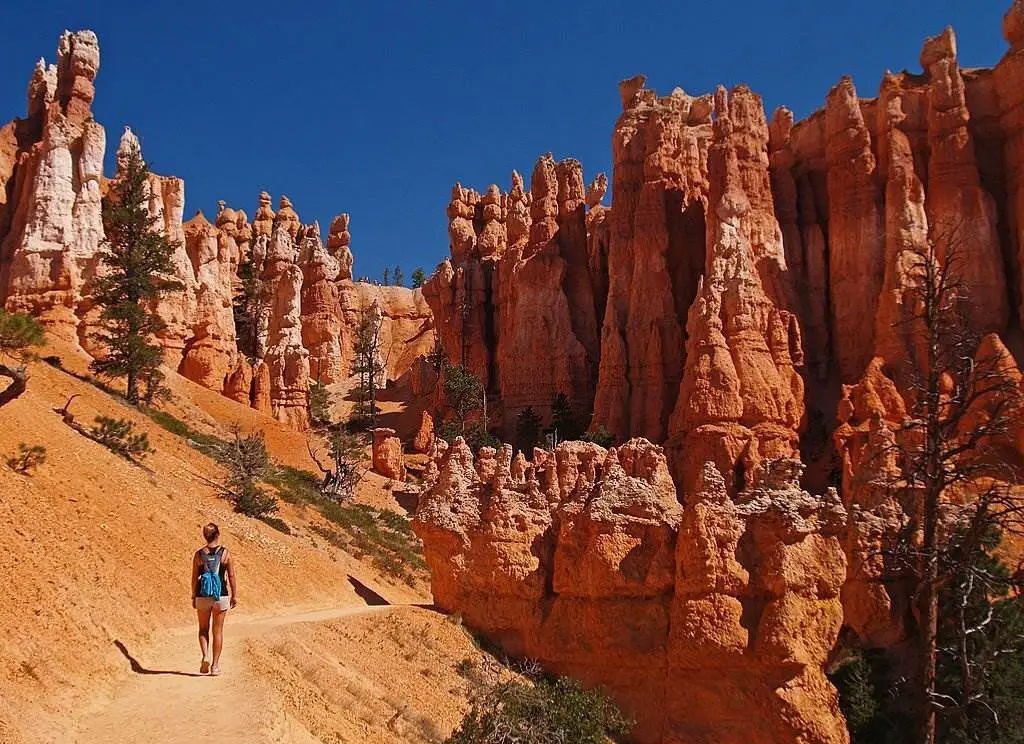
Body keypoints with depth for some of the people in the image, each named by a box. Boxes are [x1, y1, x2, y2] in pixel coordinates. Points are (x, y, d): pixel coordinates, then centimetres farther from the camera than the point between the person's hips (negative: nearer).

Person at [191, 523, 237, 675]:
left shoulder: (199, 554, -3)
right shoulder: (225, 553, -5)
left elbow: (194, 578, -1)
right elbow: (231, 576, -4)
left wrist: (193, 597, 9)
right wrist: (234, 595, 3)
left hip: (203, 596, 1)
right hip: (221, 595, -1)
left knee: (203, 629, 17)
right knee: (218, 631, 9)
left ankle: (205, 656, -4)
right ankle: (215, 665, 10)